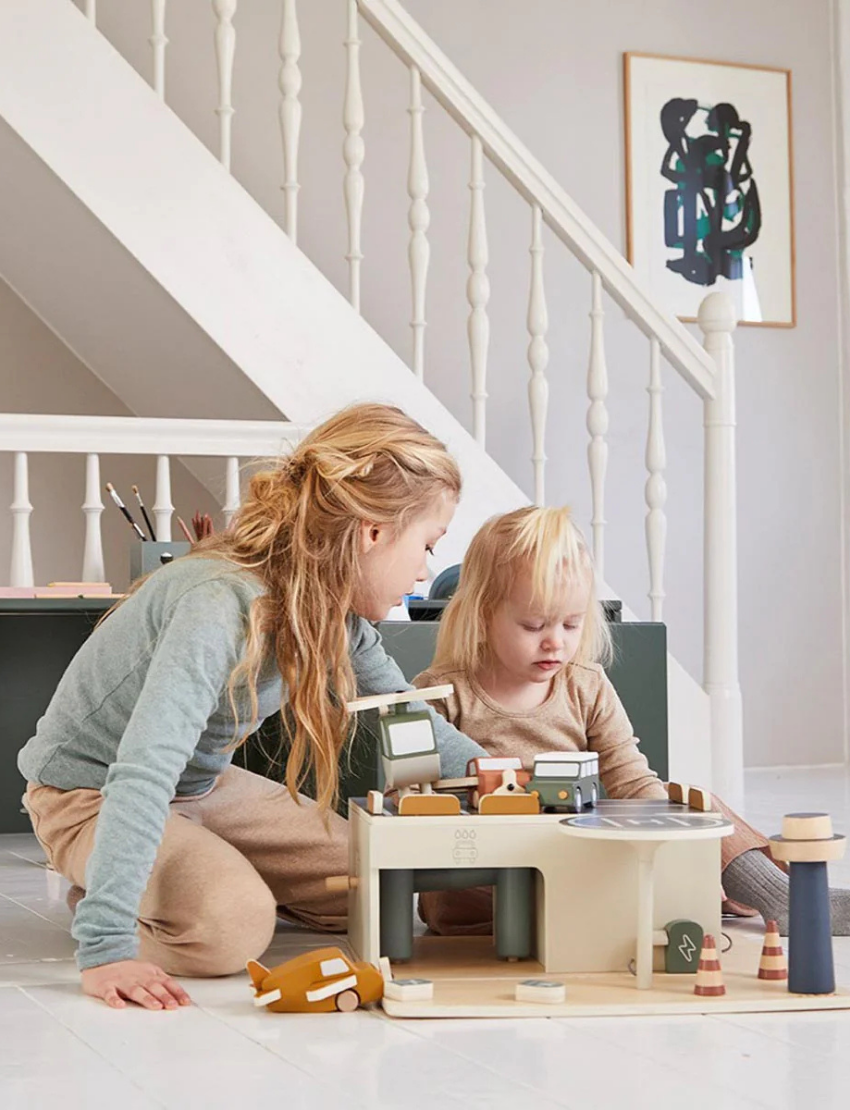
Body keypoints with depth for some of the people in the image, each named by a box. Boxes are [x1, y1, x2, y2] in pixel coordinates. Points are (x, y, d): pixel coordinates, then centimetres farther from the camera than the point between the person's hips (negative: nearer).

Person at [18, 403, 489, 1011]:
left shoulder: (338, 612, -8)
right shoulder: (223, 604, -35)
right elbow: (143, 773, -43)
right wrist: (105, 948, -48)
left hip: (205, 787, 8)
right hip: (87, 794, -8)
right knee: (229, 924, -32)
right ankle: (100, 896, -2)